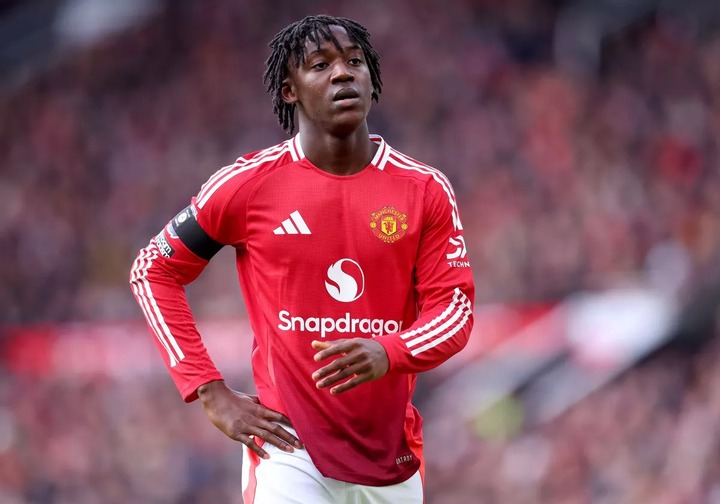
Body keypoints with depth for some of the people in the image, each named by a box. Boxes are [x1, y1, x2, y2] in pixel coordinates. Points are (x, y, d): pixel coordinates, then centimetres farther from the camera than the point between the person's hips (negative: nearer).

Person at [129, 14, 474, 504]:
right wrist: (211, 393, -2)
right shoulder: (249, 183, -3)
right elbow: (153, 270, 5)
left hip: (392, 458, 3)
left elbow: (455, 308, 0)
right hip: (290, 448, -3)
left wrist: (387, 353, -22)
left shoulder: (425, 189, 2)